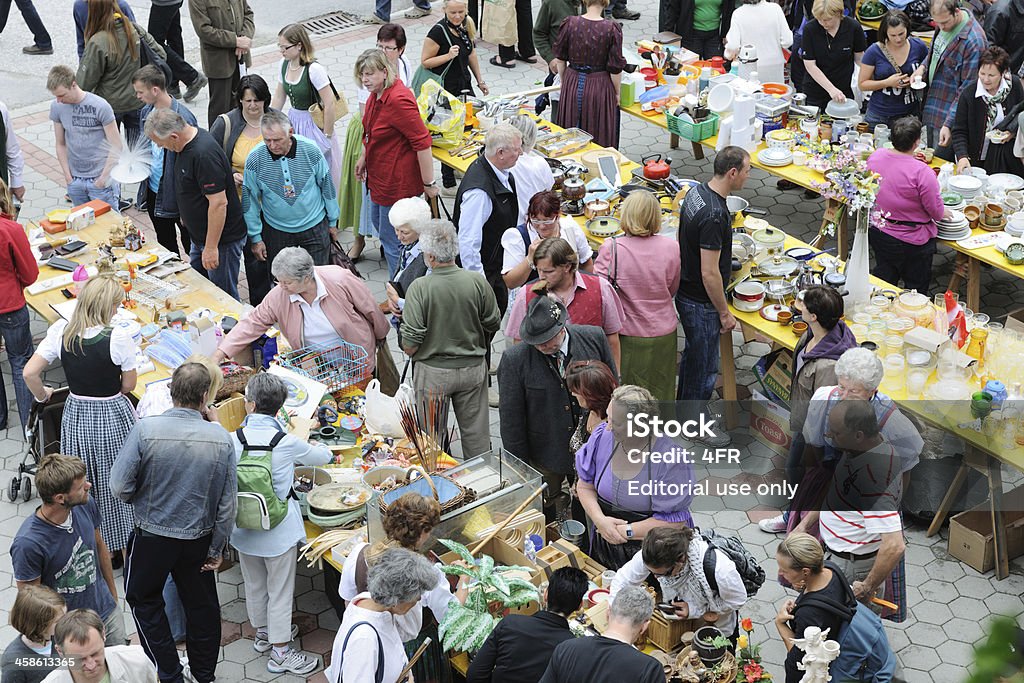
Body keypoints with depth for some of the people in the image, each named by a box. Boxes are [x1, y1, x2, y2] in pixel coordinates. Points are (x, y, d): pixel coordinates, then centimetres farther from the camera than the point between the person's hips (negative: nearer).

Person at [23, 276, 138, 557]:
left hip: (75, 415, 3)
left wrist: (42, 396, 10)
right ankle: (126, 542, 30)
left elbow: (29, 373, -8)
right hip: (113, 417, -3)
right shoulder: (118, 338, -22)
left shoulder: (60, 331, -11)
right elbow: (128, 386, -12)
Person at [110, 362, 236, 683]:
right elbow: (227, 503, -8)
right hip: (200, 538, 2)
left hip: (152, 535, -2)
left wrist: (143, 500, 6)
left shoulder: (145, 430, -22)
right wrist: (217, 549, 4)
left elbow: (120, 485, -17)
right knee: (201, 605, 21)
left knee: (144, 600, 21)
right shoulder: (221, 438, -14)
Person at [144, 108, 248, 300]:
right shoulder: (187, 144, 2)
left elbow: (218, 203, -29)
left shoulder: (204, 154, -29)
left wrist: (211, 247, -24)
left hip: (222, 238, -10)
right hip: (200, 236, 10)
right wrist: (186, 216, 29)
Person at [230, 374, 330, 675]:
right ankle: (280, 652, 21)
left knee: (254, 584, 24)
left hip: (243, 524, 4)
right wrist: (316, 445, 22)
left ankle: (263, 632, 44)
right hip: (278, 529, -4)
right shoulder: (287, 443, -19)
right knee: (280, 590, 11)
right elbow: (324, 456, -2)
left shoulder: (232, 440, -13)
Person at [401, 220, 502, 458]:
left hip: (433, 371, -3)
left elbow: (410, 344, -19)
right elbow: (493, 325, 1)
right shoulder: (477, 282, -12)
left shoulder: (419, 288, -20)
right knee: (476, 431, 16)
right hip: (473, 367, 3)